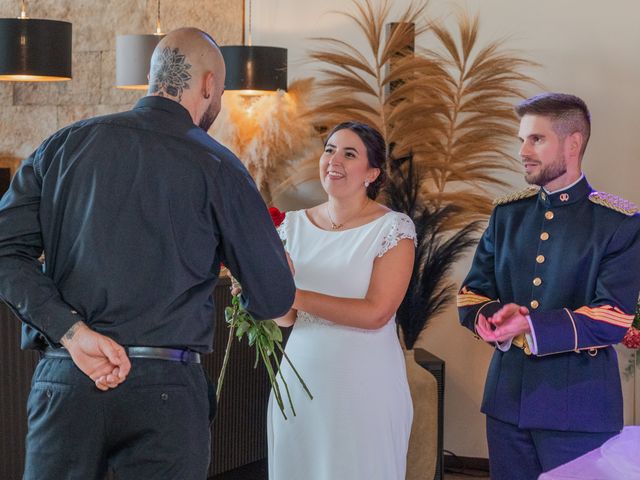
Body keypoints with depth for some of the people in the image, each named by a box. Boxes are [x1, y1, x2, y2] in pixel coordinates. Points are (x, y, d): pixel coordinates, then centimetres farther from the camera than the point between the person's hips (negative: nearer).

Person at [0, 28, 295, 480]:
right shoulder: (216, 166, -1)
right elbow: (274, 300, 2)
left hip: (62, 381, 3)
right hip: (165, 389, -3)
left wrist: (72, 331, -7)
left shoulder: (65, 144, 8)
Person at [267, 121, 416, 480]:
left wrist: (297, 296, -18)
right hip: (301, 378, 4)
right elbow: (287, 317, 9)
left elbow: (376, 313, -16)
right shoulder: (295, 225, 7)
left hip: (365, 383, -4)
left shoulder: (394, 228, -6)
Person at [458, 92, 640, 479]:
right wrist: (496, 316, -15)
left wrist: (530, 326, -26)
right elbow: (471, 295, 8)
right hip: (507, 398, 5)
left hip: (578, 407, -4)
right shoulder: (508, 213, 9)